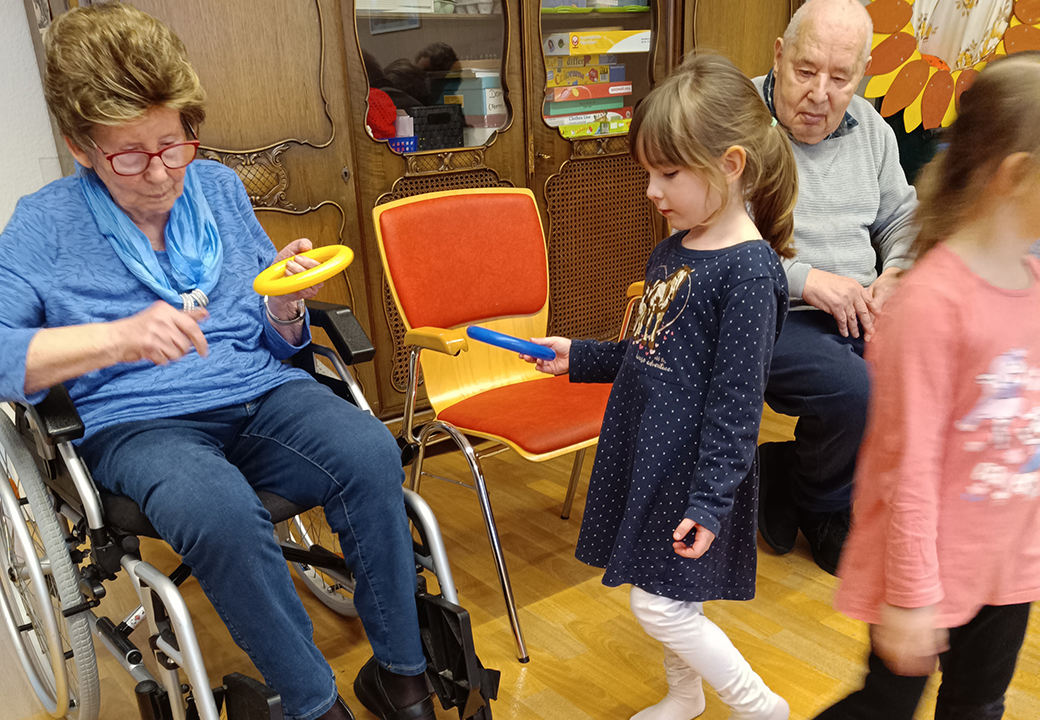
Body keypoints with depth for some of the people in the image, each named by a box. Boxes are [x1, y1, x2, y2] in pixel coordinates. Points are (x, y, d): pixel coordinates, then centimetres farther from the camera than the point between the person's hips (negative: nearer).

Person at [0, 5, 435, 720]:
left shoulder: (219, 186, 12)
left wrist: (285, 307, -8)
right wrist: (120, 337, -23)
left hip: (261, 393, 3)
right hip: (138, 422, -2)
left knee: (371, 454, -27)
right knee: (221, 510, -36)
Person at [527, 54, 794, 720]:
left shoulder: (749, 270, -20)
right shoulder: (674, 249, 6)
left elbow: (736, 401, -21)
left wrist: (709, 501, -20)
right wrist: (580, 358, 17)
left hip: (690, 464, -8)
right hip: (645, 448, 8)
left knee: (660, 606, 1)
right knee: (666, 599, 21)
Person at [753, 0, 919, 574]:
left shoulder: (870, 127, 13)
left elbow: (902, 218, 23)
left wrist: (895, 274, 0)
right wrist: (805, 280, -21)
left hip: (856, 310, 7)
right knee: (853, 391, -29)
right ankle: (816, 509, 4)